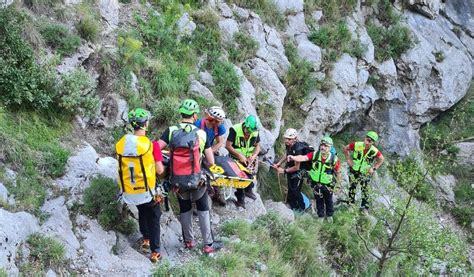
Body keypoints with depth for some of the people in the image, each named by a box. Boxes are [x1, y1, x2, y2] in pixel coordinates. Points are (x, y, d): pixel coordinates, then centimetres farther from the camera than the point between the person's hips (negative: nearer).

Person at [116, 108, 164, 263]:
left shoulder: (121, 143, -7)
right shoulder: (152, 144, -20)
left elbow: (122, 166, 5)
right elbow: (160, 170, -14)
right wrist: (159, 162, 6)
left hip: (129, 190, 4)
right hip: (147, 190, -4)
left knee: (142, 212, 31)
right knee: (153, 218, 15)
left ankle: (146, 239, 42)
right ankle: (155, 252, 16)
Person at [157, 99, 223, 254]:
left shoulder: (171, 131, -8)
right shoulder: (201, 134, -7)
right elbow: (211, 162, -5)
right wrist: (212, 168, 14)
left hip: (177, 181, 2)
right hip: (196, 180, -1)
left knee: (184, 210, 20)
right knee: (203, 210, 14)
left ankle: (189, 241, 32)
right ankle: (208, 244, 17)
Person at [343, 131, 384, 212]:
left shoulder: (375, 151, -21)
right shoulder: (357, 145, -23)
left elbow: (381, 159, -2)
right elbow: (346, 148, -7)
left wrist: (374, 168, -8)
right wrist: (348, 159, -10)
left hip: (365, 173, -1)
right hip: (354, 170, 1)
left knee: (365, 189, 2)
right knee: (352, 187, 14)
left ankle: (365, 207, 14)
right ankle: (351, 203, 32)